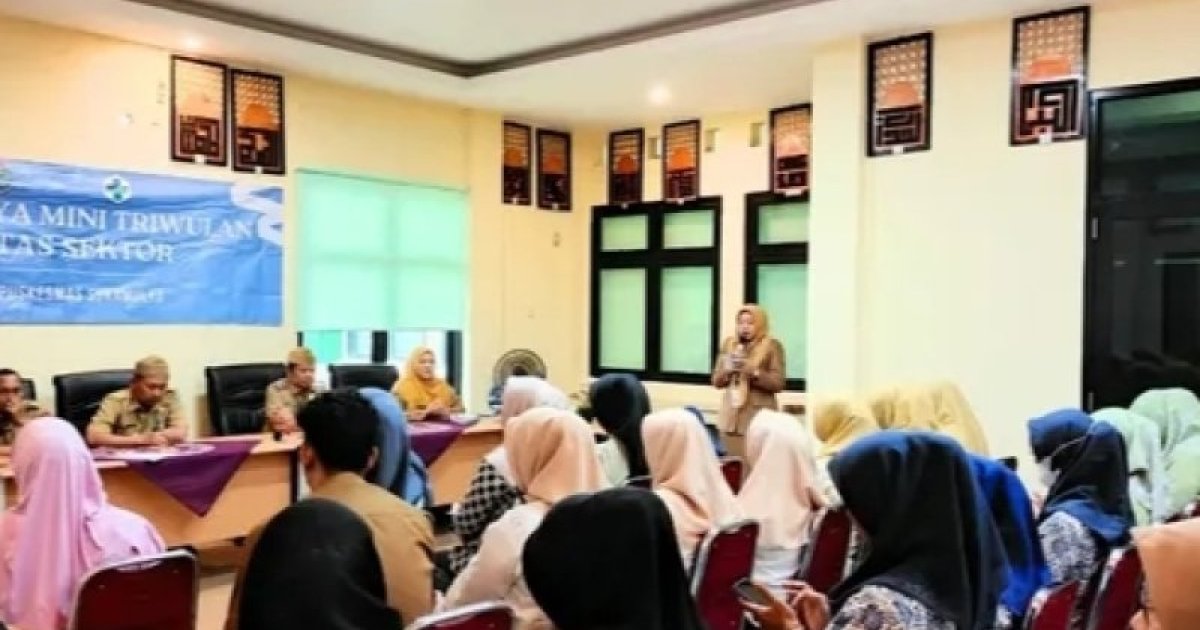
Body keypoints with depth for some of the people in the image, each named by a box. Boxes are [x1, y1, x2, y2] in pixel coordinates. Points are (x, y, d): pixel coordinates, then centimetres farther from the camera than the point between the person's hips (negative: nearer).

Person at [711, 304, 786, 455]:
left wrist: (753, 372, -18)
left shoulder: (772, 346, -1)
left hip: (759, 417, -4)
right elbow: (716, 381, 13)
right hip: (732, 417, 4)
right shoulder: (729, 344, 11)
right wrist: (727, 370, -7)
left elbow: (778, 383, -7)